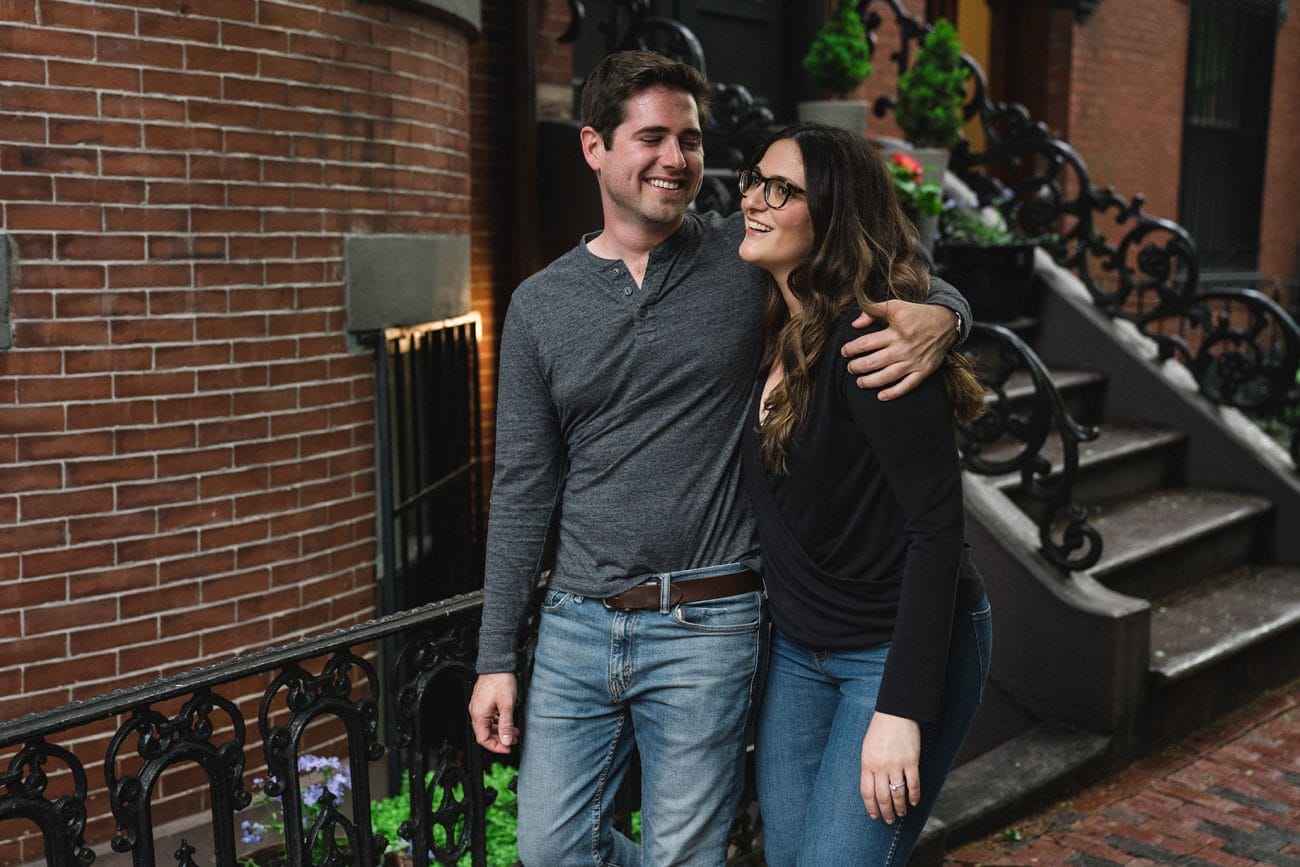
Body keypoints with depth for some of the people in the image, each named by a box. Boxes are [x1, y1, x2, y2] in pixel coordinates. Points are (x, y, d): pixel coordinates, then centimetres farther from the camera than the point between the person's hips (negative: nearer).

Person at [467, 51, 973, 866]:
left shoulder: (750, 257, -3)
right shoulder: (540, 304, 4)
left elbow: (915, 279, 4)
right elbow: (525, 491, 6)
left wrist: (940, 318, -22)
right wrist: (496, 658, 6)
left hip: (706, 626, -3)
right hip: (576, 623, 3)